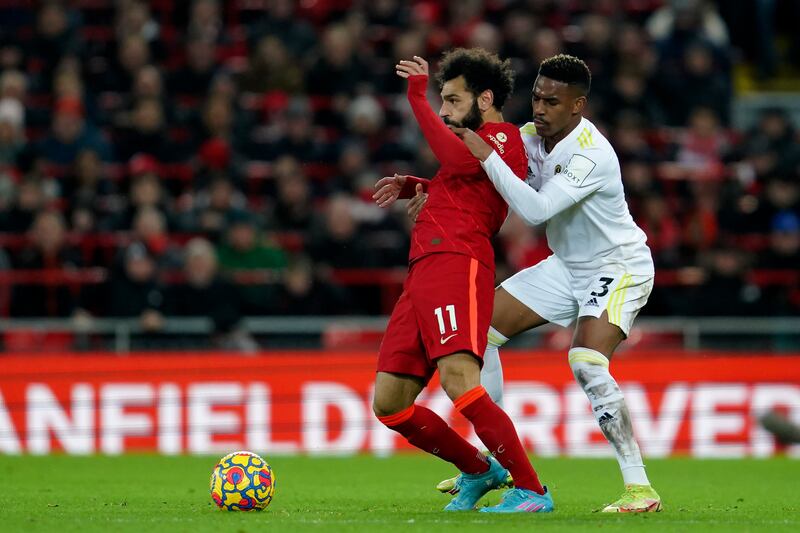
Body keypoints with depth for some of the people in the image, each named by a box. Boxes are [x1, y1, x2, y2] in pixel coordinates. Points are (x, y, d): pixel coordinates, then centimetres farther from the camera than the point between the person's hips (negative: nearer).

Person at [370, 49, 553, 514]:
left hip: (456, 264, -10)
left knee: (459, 379, -26)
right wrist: (413, 187, 30)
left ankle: (532, 490, -22)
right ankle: (479, 471, 20)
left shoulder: (504, 136, 0)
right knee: (389, 405, 7)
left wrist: (418, 97, -14)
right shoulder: (481, 144, 30)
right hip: (423, 272, 10)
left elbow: (458, 160, -20)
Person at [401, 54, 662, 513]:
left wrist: (486, 155, -36)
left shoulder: (591, 154, -29)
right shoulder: (531, 136, -5)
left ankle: (640, 488, -23)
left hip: (619, 268, -9)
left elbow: (536, 209, -38)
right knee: (482, 327, 5)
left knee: (588, 366, -29)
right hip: (568, 266, 9)